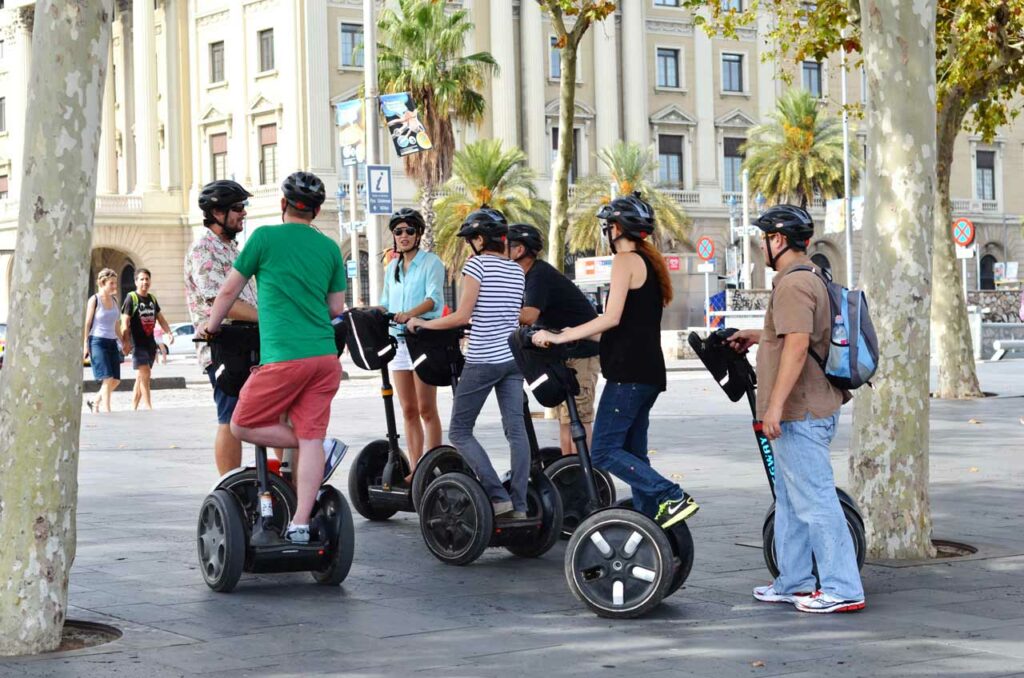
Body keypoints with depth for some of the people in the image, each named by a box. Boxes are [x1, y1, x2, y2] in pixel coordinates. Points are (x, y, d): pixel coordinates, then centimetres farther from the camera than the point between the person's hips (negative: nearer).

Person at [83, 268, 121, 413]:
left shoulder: (114, 300, 12)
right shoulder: (94, 300, -6)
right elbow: (87, 324, -7)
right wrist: (85, 345, -12)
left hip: (112, 342, 7)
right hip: (98, 342, -7)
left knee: (116, 380, 4)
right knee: (107, 379, -14)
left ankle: (95, 403, 23)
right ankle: (106, 412, -11)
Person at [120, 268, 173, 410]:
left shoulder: (152, 299, 14)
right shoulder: (131, 298, -6)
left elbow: (160, 318, 21)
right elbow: (125, 323, -11)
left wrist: (169, 332, 5)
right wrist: (126, 342, -17)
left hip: (150, 343, 7)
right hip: (137, 343, -7)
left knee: (141, 377, 10)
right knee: (144, 374, -14)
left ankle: (133, 408, 16)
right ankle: (148, 407, -14)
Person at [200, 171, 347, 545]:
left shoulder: (265, 237, 1)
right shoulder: (330, 248, 13)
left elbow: (229, 291, 7)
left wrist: (210, 326, 23)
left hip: (284, 356, -5)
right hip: (325, 356, 6)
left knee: (243, 426, 7)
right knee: (310, 438, 4)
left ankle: (324, 448, -1)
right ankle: (300, 524, -1)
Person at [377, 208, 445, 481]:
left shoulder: (431, 262, -2)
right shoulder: (391, 268, 18)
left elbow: (434, 298, -17)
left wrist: (409, 314, -34)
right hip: (399, 340, 6)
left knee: (426, 409, -6)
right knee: (408, 410, 6)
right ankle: (415, 469, 9)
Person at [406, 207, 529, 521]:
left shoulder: (477, 264, -9)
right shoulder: (517, 271, 12)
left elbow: (462, 316, -12)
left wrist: (422, 323, -1)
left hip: (483, 360, -7)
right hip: (513, 357, 7)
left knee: (459, 431, 3)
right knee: (516, 430, 4)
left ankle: (498, 496, -7)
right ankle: (519, 505, 2)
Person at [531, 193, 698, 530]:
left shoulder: (626, 260, -8)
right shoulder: (650, 262, 20)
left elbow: (612, 317, -17)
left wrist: (560, 337, -13)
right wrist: (579, 335, 25)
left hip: (629, 372, -9)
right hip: (649, 372, 10)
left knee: (604, 451, -10)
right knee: (633, 453, 12)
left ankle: (673, 497, -18)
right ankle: (651, 521, 9)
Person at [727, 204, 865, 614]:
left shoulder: (793, 284, -17)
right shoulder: (809, 278, 17)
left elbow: (797, 345, -26)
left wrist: (775, 405, -26)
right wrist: (758, 336, 34)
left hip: (800, 414, -11)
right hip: (806, 411, 11)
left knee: (814, 500, -8)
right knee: (790, 500, 18)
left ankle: (843, 589, -6)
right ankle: (793, 582, 25)